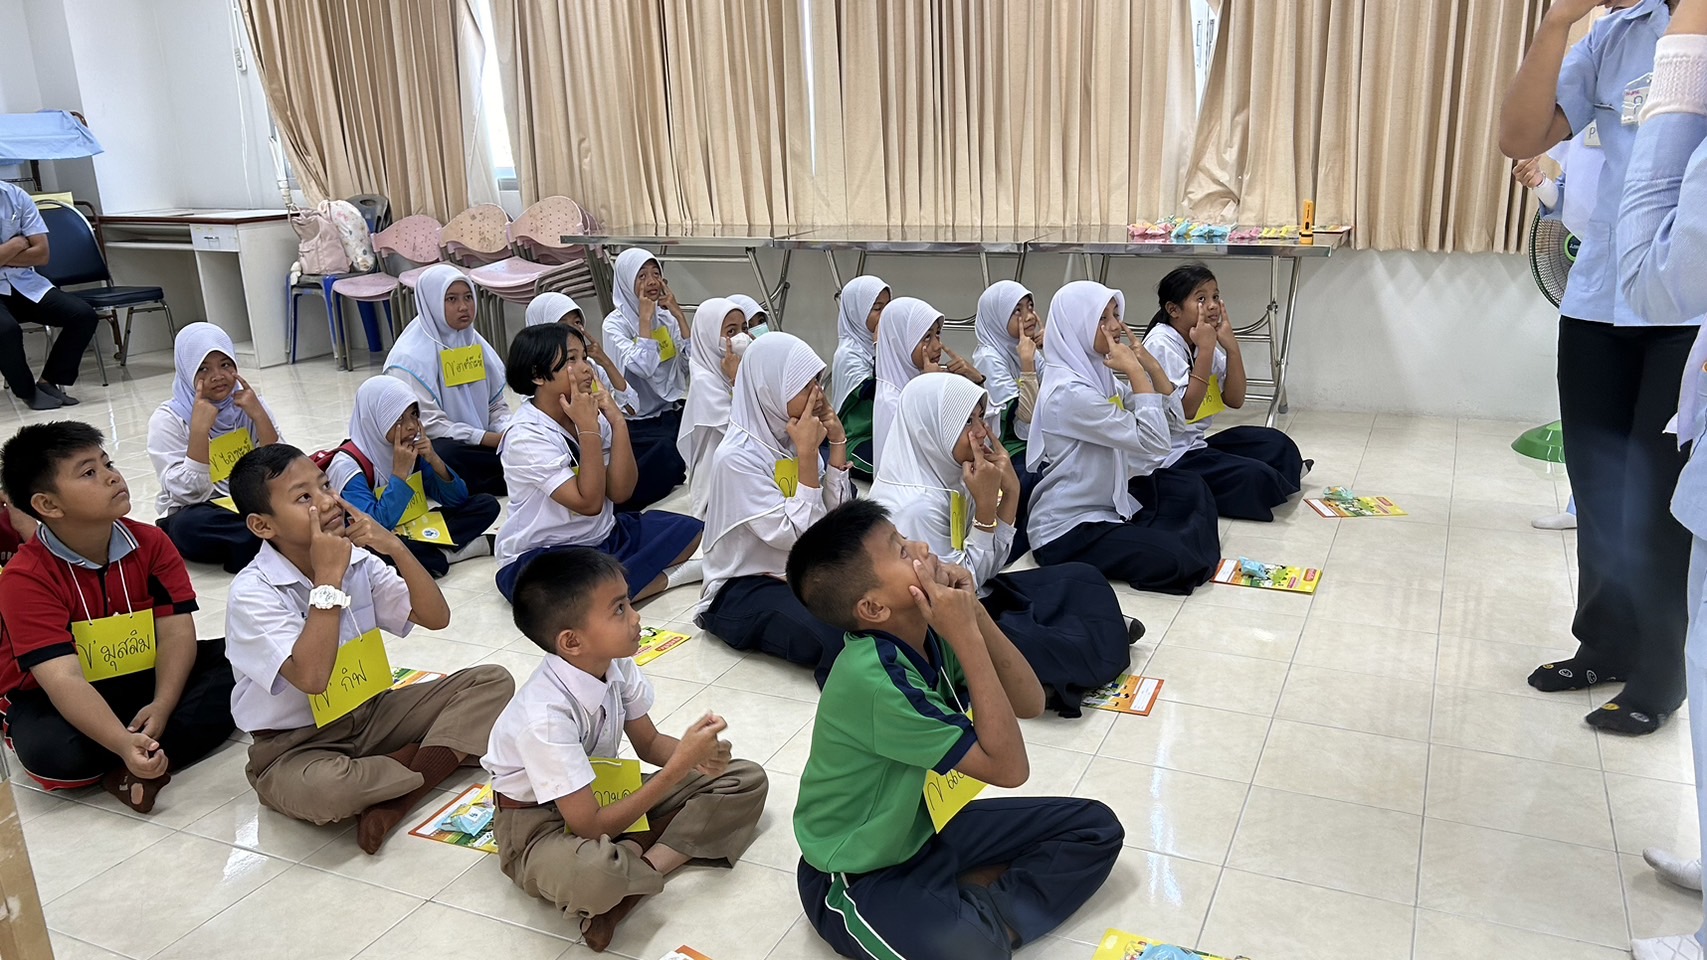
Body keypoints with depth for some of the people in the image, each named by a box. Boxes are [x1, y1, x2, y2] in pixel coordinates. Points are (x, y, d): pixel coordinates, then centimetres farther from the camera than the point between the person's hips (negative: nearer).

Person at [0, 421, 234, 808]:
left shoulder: (151, 544, -8)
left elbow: (176, 633, -14)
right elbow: (64, 680, -31)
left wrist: (162, 706, -32)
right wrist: (124, 744, -46)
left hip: (143, 679, 5)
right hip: (52, 700, -4)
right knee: (52, 752, -38)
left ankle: (134, 769, -27)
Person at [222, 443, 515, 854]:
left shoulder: (357, 559, -2)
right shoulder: (252, 594, -19)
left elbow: (436, 617, -4)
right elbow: (311, 677, -32)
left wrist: (395, 547, -17)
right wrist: (328, 577, -29)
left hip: (372, 713, 6)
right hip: (296, 745, -6)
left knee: (493, 681, -8)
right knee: (316, 789, -41)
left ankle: (394, 801, -21)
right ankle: (436, 761, -11)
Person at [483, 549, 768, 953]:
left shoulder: (616, 665, -14)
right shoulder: (545, 715, -34)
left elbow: (649, 743, 3)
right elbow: (590, 827, -32)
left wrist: (698, 755, -20)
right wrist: (680, 765, -34)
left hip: (604, 794, 8)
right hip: (539, 822, -7)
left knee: (747, 779, -2)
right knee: (594, 873, -44)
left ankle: (643, 864, -15)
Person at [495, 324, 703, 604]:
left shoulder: (590, 414, 0)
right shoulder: (525, 438, -18)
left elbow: (619, 492, -8)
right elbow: (589, 502, -23)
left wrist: (618, 423, -16)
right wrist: (588, 429, -24)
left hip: (602, 536, 7)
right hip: (538, 558, -6)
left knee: (689, 529, -4)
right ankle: (667, 575, -12)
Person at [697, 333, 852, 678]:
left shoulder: (790, 437, 1)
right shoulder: (737, 457, -21)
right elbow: (795, 535, -24)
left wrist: (838, 441, -7)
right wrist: (806, 454, -24)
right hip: (746, 588, -7)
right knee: (840, 640, -30)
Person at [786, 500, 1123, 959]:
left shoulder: (924, 633, -10)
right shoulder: (874, 678, -33)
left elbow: (1030, 703, -7)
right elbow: (1009, 767, -28)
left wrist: (974, 614, -21)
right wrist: (967, 635, -32)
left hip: (924, 827, 8)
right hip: (858, 877, -8)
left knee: (1095, 827, 3)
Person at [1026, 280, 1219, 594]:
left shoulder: (1094, 371, 4)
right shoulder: (1070, 391, -25)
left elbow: (1170, 413, 11)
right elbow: (1155, 444, -24)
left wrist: (1148, 362, -3)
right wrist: (1135, 371, -21)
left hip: (1106, 501, 10)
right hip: (1068, 530, -10)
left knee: (1191, 487, 17)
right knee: (1175, 559, -23)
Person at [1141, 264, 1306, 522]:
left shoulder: (1205, 340, 6)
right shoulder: (1161, 345, -18)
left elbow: (1235, 400, 3)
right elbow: (1185, 410, -25)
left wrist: (1231, 347, -9)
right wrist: (1205, 350, -23)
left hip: (1196, 444, 9)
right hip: (1167, 458, -9)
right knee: (1255, 478, -17)